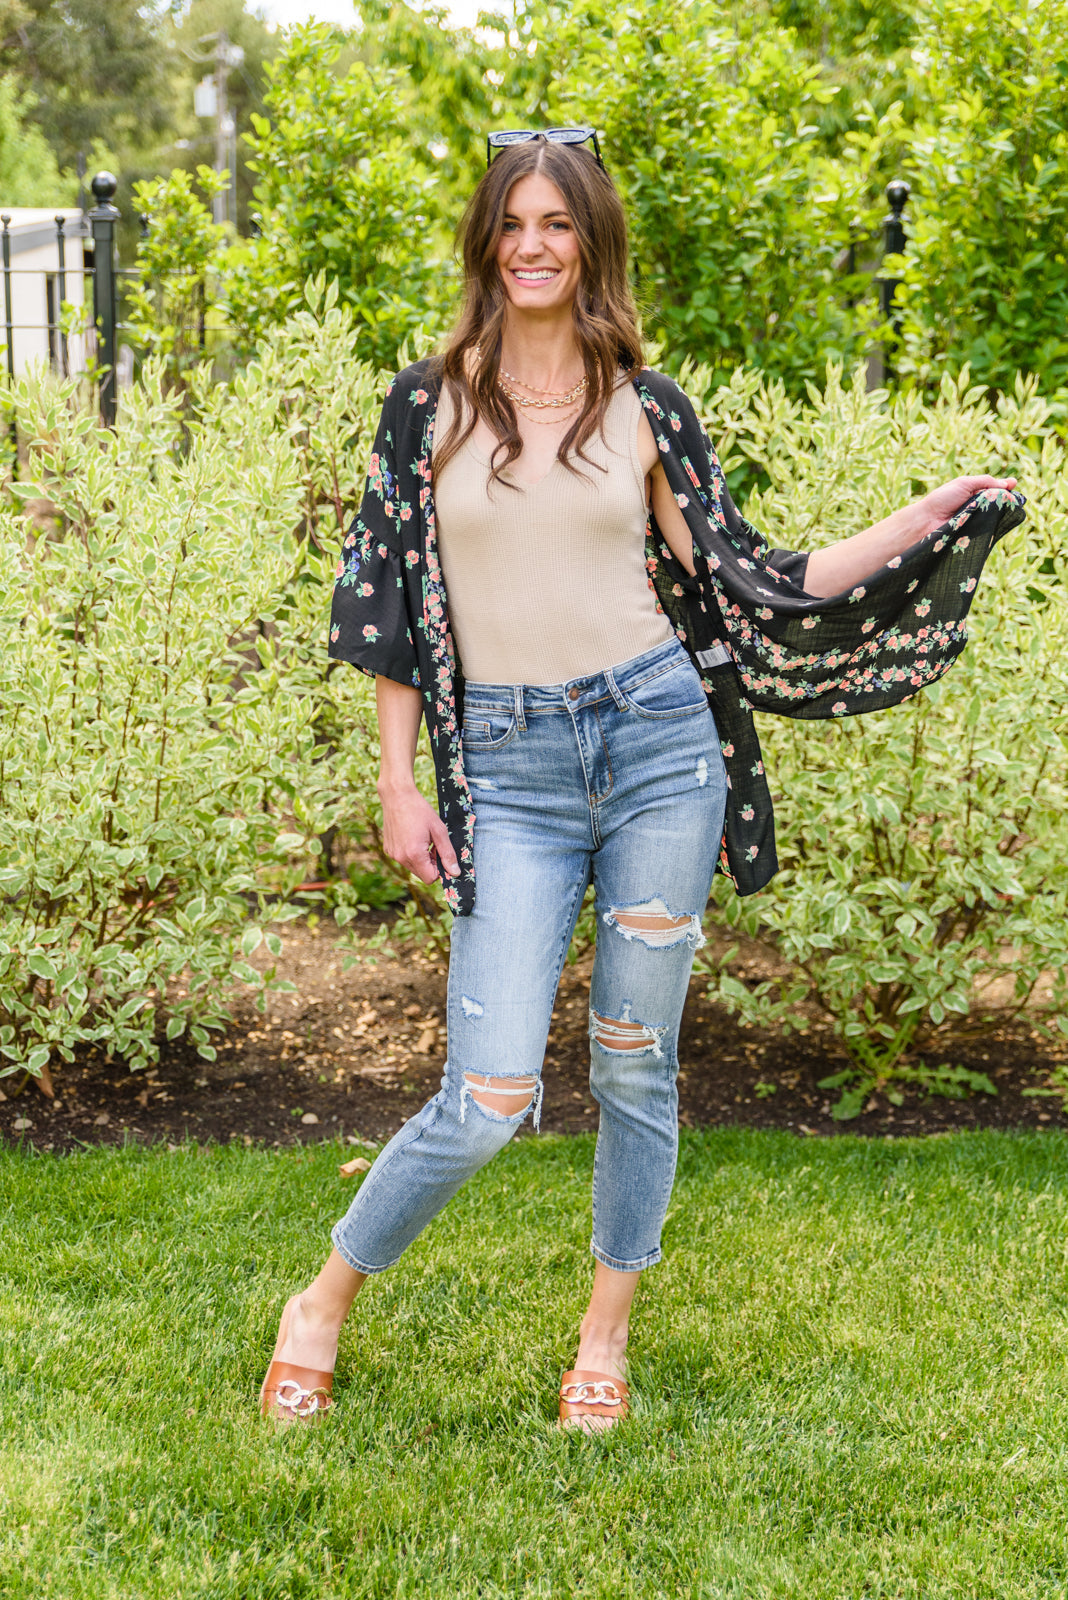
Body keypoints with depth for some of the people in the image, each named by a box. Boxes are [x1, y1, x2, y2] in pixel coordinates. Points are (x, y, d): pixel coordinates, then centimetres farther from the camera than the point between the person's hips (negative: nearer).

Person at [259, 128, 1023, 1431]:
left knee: (635, 1069, 9)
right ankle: (324, 1301, 16)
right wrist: (398, 785, 3)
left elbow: (749, 583, 9)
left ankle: (606, 1338, 29)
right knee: (489, 1099, -8)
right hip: (508, 769, -1)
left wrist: (923, 523, 4)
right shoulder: (429, 403, 5)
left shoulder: (645, 408, 6)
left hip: (658, 742, 1)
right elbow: (394, 604, 6)